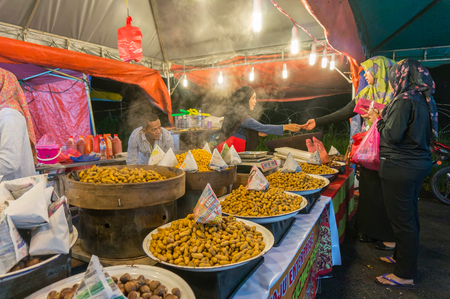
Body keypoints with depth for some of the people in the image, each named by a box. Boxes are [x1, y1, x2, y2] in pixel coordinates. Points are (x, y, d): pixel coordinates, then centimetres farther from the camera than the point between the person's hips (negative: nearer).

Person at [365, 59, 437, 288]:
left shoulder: (404, 100, -17)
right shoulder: (424, 100, 11)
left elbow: (392, 135, -23)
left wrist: (377, 119, -5)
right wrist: (384, 117, 14)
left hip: (400, 168, -10)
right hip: (419, 164, 10)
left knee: (402, 220, 0)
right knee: (410, 216, 20)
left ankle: (405, 275, 12)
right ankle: (401, 257, 38)